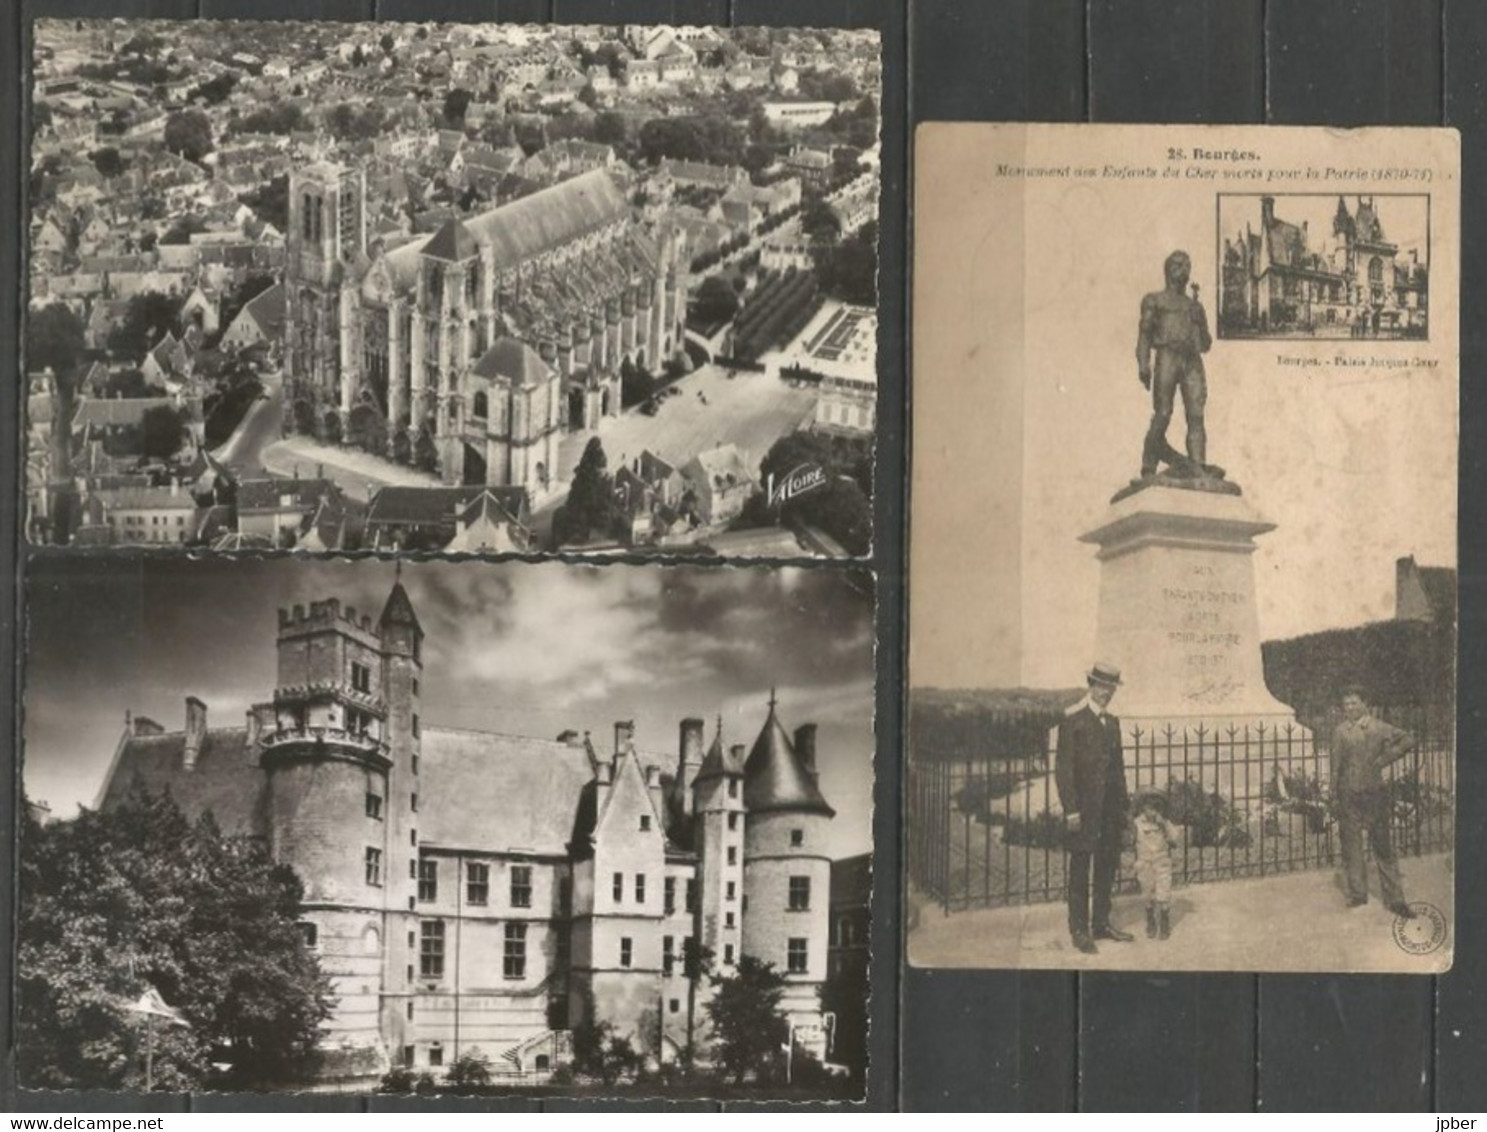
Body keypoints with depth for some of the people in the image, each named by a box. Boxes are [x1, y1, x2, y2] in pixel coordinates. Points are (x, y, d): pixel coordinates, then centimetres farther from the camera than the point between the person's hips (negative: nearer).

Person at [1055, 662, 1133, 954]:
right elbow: (1063, 766, -11)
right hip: (1084, 809, -7)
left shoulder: (1112, 722, 14)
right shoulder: (1072, 719, -8)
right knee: (1080, 870, -2)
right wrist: (1071, 809, -15)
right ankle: (1079, 930, 3)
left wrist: (1123, 806, 14)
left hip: (1109, 809, 7)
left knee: (1107, 867, 11)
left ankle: (1101, 923, 20)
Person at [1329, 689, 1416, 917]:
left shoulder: (1378, 728, 1)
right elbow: (1336, 767, 8)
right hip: (1348, 795, 2)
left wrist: (1384, 759, -7)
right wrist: (1335, 797, 4)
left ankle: (1394, 898, 1)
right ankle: (1357, 894, 13)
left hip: (1374, 793, -2)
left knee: (1383, 845, -1)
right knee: (1351, 846, 3)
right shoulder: (1340, 732, 7)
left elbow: (1407, 741, -4)